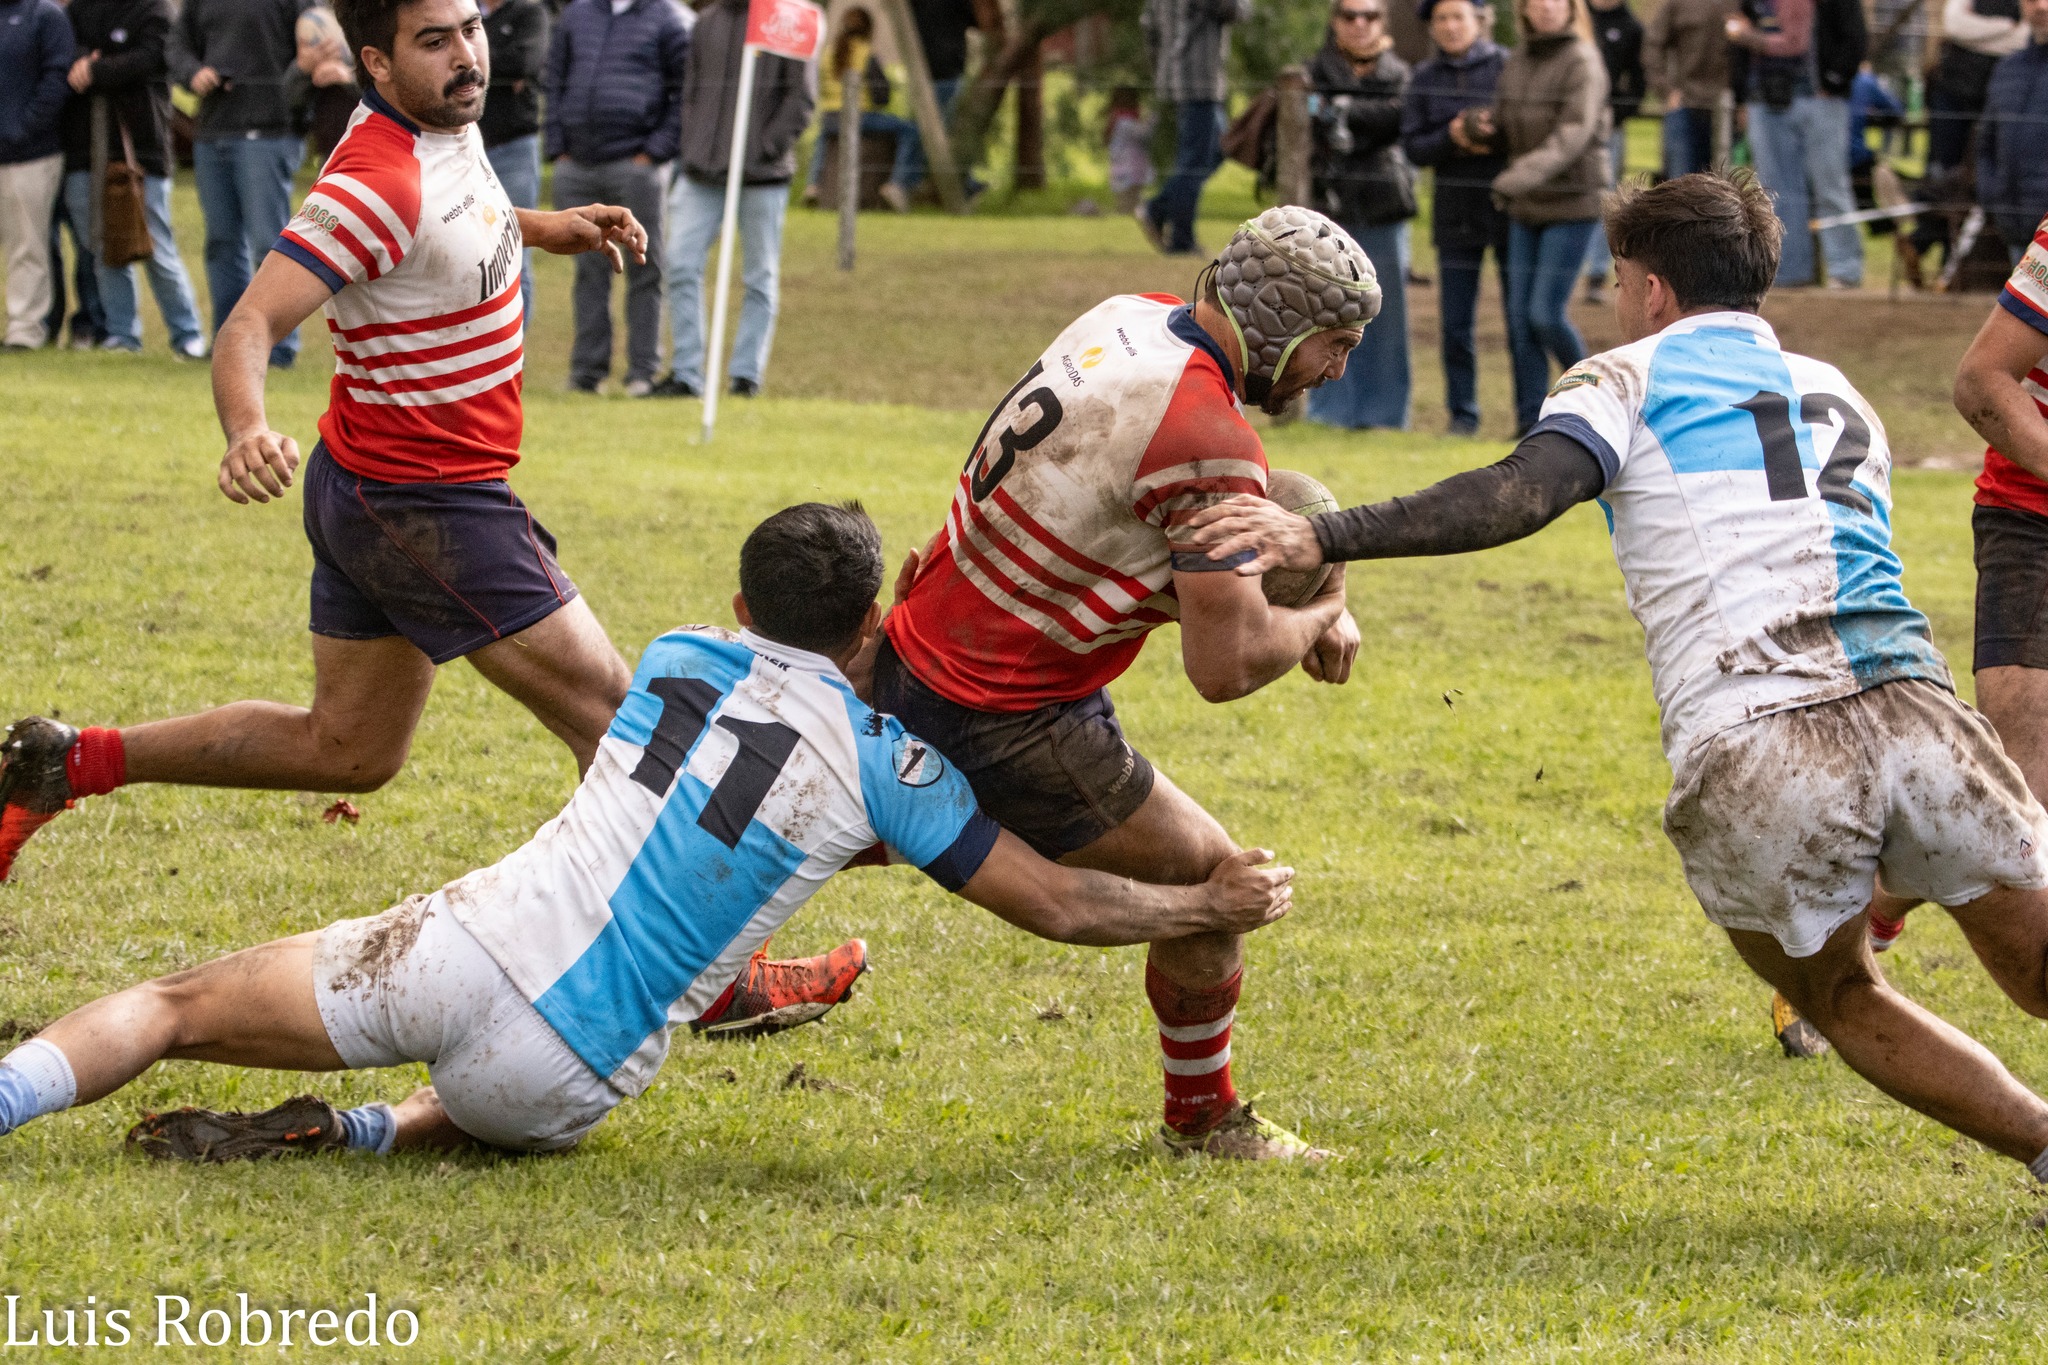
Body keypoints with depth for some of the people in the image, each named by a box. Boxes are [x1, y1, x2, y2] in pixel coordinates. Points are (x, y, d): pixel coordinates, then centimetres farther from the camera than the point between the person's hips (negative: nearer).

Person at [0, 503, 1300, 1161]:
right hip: (566, 1068, -1)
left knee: (174, 1007, 13)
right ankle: (350, 1134, 3)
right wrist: (1214, 905, 20)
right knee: (514, 1118, 34)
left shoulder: (679, 659, 13)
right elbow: (1054, 901, 7)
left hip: (459, 944, 1)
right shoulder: (889, 759, 1)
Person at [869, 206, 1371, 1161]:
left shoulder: (1135, 319, -1)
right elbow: (1226, 668, -25)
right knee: (1209, 883, 6)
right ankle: (1200, 1118, 24)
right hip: (1006, 721, -9)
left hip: (913, 654, 9)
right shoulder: (1208, 441, -26)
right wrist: (1319, 618, -4)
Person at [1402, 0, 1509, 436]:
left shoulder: (1507, 67, -3)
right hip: (1455, 212, 3)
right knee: (1455, 323, 3)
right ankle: (1462, 414, 13)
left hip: (1507, 205, -3)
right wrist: (1451, 138, -15)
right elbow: (1412, 147, 3)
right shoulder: (1425, 79, 7)